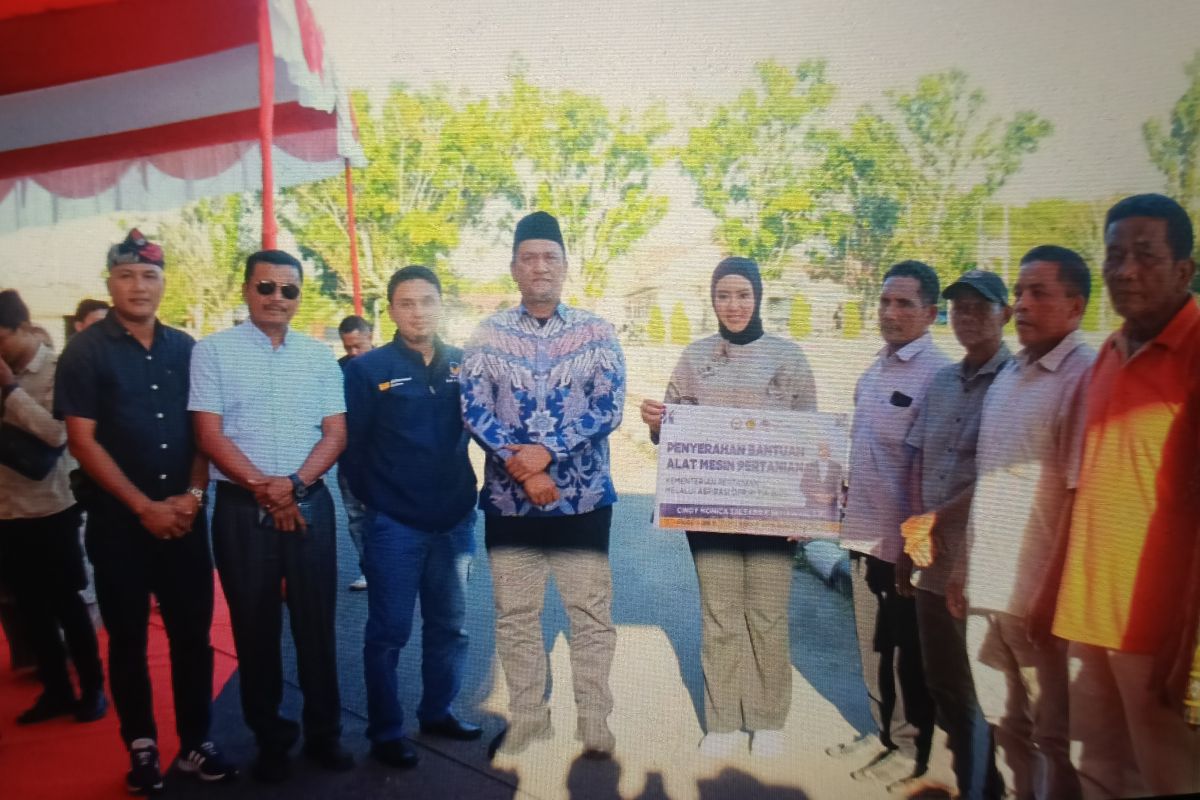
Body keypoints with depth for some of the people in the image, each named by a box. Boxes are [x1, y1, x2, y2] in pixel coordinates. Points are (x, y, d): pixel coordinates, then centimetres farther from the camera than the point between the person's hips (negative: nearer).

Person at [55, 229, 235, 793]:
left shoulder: (184, 348, 6)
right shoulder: (85, 351, -4)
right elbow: (82, 441, -8)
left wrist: (192, 496, -5)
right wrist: (144, 506, -13)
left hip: (184, 517, 3)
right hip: (118, 520, -2)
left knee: (192, 634, 7)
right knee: (127, 639, 9)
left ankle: (195, 744, 20)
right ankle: (142, 747, 24)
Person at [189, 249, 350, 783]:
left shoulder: (319, 356, 7)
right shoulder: (213, 351, 0)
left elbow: (335, 434, 3)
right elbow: (210, 436, -6)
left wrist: (294, 485, -12)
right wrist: (266, 490, -12)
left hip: (310, 504, 2)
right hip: (242, 509, -1)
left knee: (317, 624, 8)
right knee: (255, 628, 9)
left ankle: (324, 733, 24)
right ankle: (270, 739, 25)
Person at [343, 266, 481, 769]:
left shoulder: (464, 365, 4)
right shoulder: (367, 369, -5)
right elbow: (351, 446, -5)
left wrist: (468, 492, 1)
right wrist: (376, 501, -2)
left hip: (454, 521, 4)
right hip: (394, 526, -4)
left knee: (449, 626, 15)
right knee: (389, 632, 6)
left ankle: (437, 712, 33)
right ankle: (385, 731, 21)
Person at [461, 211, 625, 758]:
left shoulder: (595, 332, 0)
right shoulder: (489, 334, 3)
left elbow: (609, 407, -9)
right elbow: (473, 408, -5)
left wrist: (546, 452, -19)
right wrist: (521, 467, -16)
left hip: (583, 498, -1)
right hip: (508, 500, 1)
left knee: (591, 612, 7)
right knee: (515, 615, 11)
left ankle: (595, 720, 24)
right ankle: (527, 720, 27)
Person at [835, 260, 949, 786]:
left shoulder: (938, 374, -15)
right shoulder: (872, 372, 9)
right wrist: (846, 504, 15)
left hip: (904, 541, -7)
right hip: (863, 534, 7)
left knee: (906, 650, 9)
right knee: (872, 643, 19)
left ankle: (912, 748, 28)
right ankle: (882, 732, 37)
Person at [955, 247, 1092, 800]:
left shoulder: (1084, 376, -11)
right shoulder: (1006, 378, 11)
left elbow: (1081, 495, -15)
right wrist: (963, 567, 14)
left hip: (1038, 595, -7)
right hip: (985, 588, 7)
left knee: (1054, 734, 10)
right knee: (1005, 724, 19)